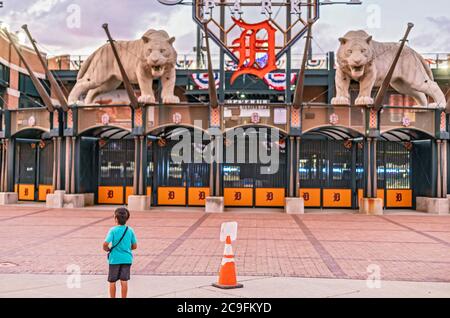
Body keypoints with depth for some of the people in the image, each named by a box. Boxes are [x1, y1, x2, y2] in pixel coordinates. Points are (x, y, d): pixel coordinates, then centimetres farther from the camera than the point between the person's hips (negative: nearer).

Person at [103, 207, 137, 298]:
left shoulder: (113, 230, -12)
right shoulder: (130, 230, -3)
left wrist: (107, 249, -1)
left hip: (115, 259, -2)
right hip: (126, 259, 3)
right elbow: (134, 246, 1)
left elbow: (105, 244, -22)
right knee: (124, 281, 7)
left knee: (112, 282, 13)